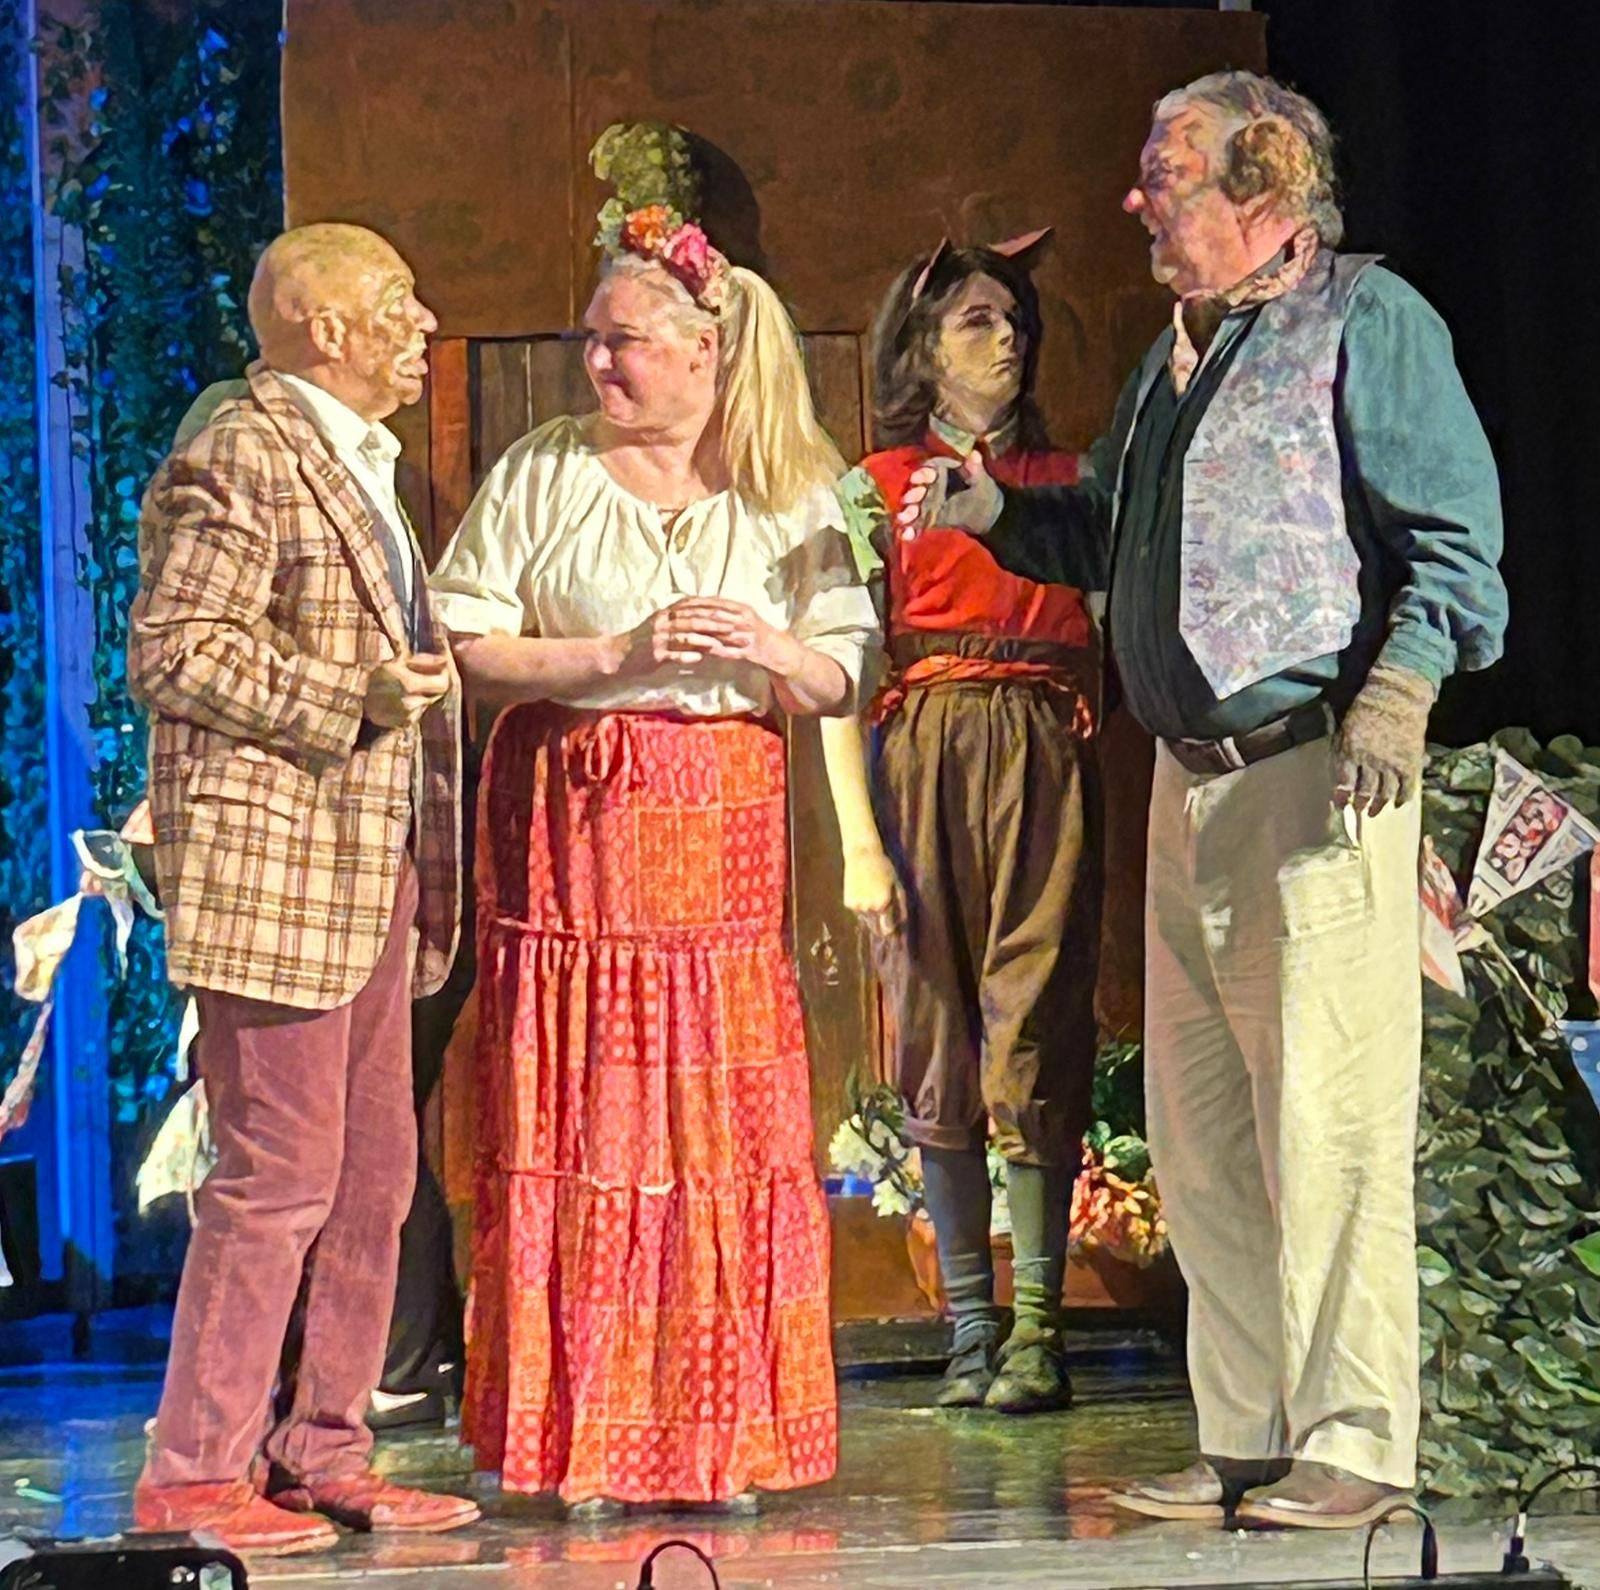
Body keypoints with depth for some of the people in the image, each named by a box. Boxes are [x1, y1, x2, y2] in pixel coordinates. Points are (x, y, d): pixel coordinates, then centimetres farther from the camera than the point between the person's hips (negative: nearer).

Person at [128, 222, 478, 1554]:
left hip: (372, 868, 10)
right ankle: (194, 1473, -1)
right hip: (274, 859, -10)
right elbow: (171, 652, -17)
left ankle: (325, 1454, 19)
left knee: (372, 1179, 10)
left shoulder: (361, 463, 20)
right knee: (278, 1173, -8)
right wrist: (352, 698, -20)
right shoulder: (243, 457, -10)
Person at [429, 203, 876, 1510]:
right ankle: (587, 1437, 2)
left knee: (730, 1117, -3)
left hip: (726, 826, 1)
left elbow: (841, 680, 8)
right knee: (580, 1118, -5)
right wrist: (619, 655, -12)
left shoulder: (794, 494, 8)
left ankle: (721, 1435, 4)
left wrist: (769, 650, -12)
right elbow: (469, 649, -1)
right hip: (572, 814, -1)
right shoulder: (544, 474, 4)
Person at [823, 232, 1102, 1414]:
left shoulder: (1066, 479, 12)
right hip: (924, 763, 0)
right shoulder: (876, 488, 6)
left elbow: (1111, 636, 11)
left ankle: (1037, 1327, -4)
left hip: (1047, 768, 0)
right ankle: (969, 1326, 9)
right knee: (938, 1044, 2)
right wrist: (860, 839, -6)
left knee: (1034, 1037, -6)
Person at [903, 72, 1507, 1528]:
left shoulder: (1365, 321, -4)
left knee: (1326, 1119, -9)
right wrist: (998, 513, 11)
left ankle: (1354, 1442, -2)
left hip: (1317, 773, -8)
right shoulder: (1177, 352, 19)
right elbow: (1106, 536, 28)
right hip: (1191, 781, 8)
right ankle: (1248, 1438, 16)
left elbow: (1455, 539, -8)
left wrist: (1395, 693, -19)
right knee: (1199, 1133, 9)